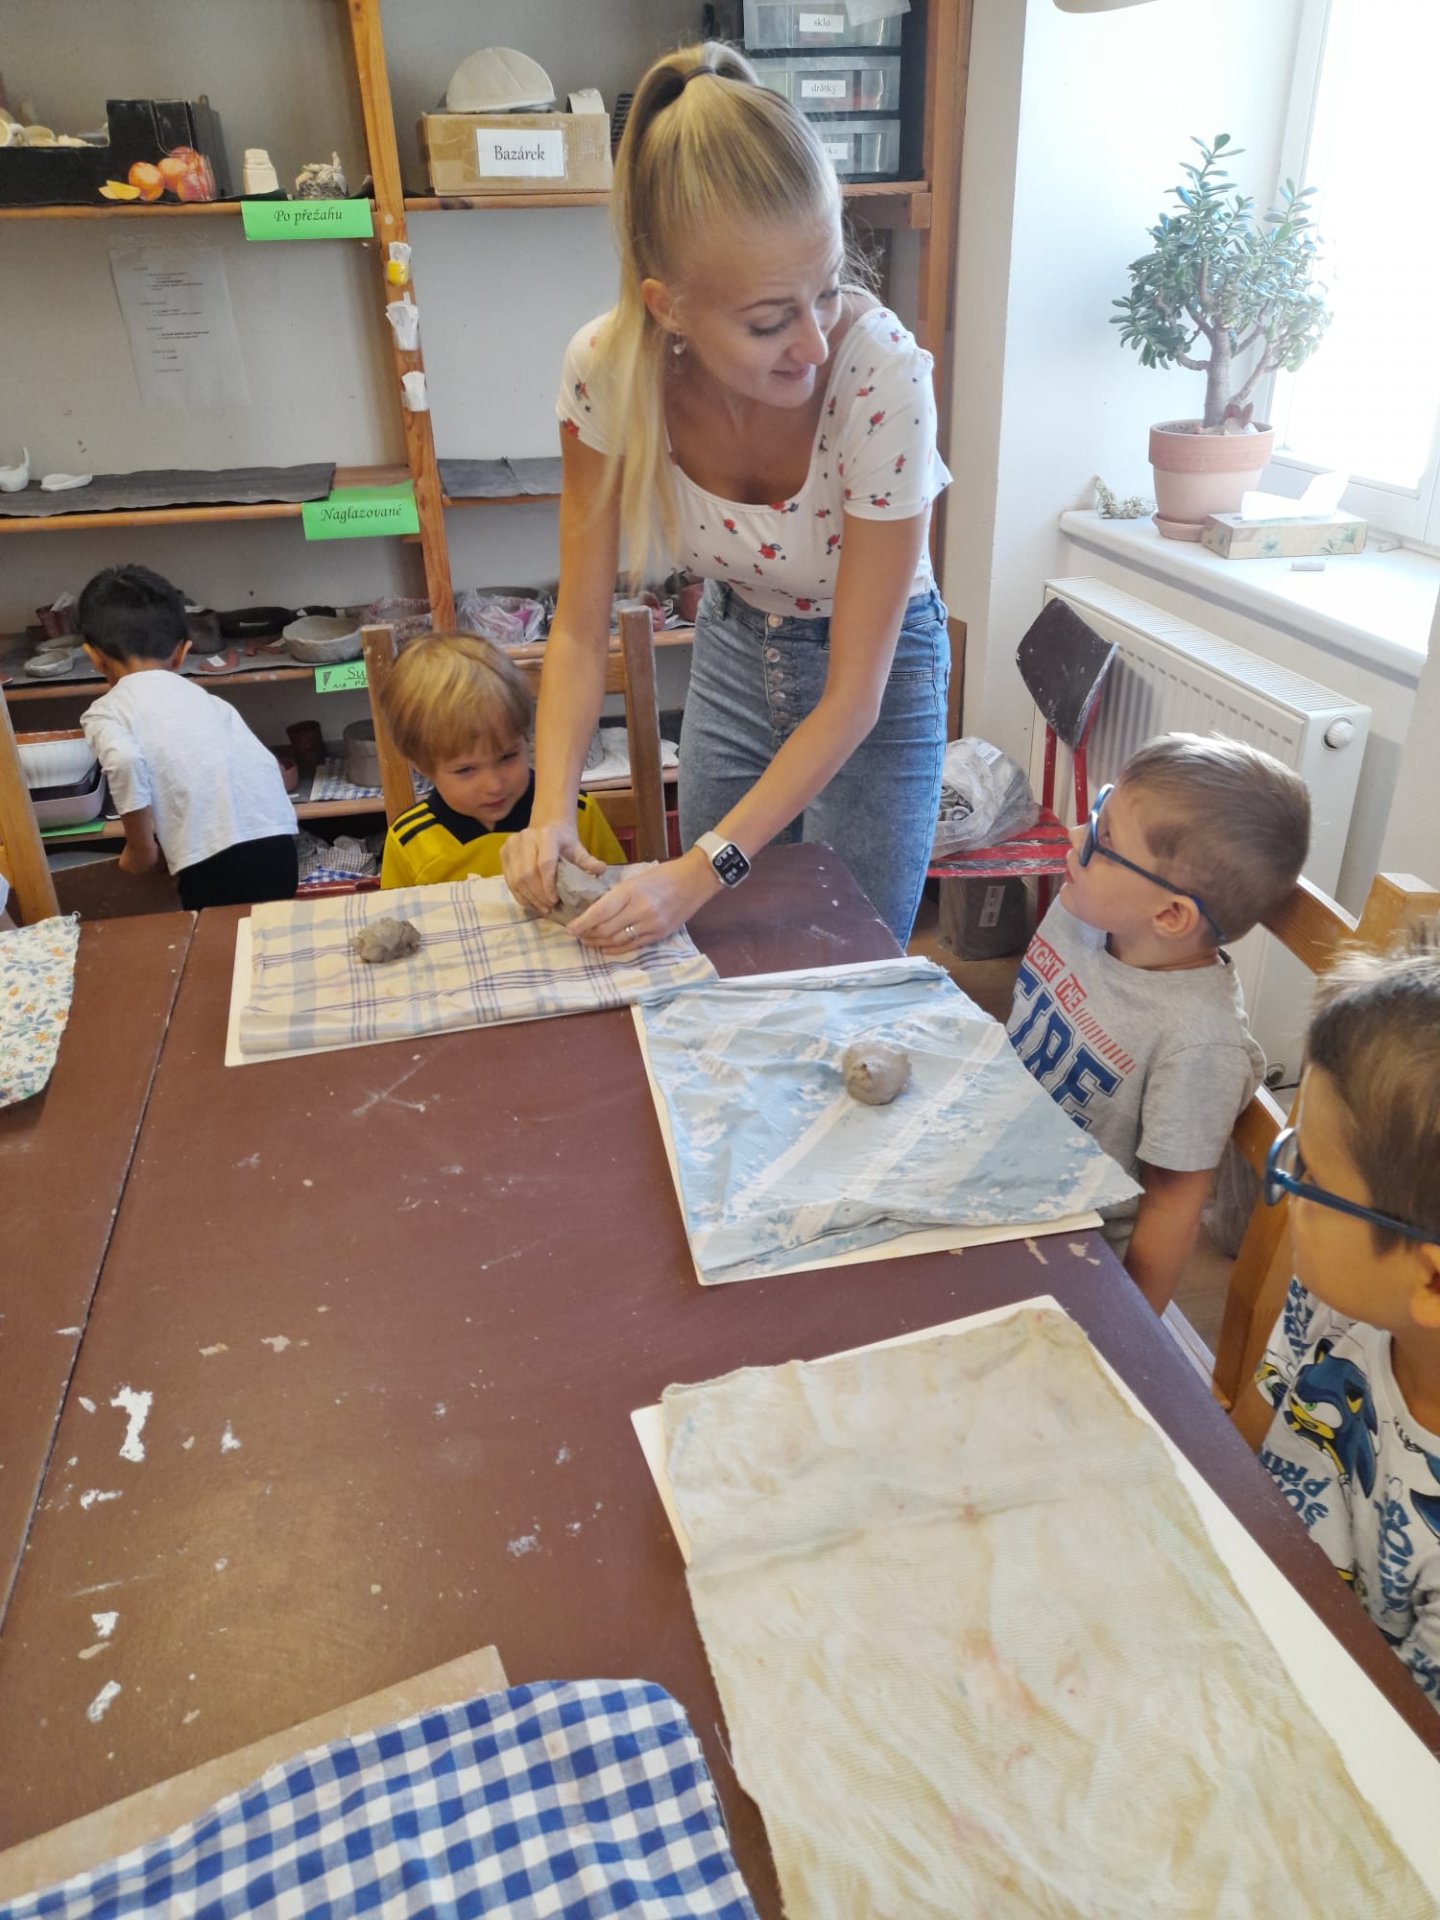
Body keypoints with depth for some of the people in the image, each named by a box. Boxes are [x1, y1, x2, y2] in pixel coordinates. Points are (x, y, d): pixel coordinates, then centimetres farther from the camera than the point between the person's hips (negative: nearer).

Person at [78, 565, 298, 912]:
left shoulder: (105, 712, 11)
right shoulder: (206, 698, 26)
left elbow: (125, 762, -11)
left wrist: (140, 848, 1)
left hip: (214, 864, -4)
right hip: (278, 845, 5)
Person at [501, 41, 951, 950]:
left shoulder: (882, 372, -32)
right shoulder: (607, 366, -23)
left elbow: (853, 696, -28)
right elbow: (582, 628, -15)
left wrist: (705, 868, -33)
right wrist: (552, 811, -29)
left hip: (873, 673, -3)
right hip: (733, 646, 3)